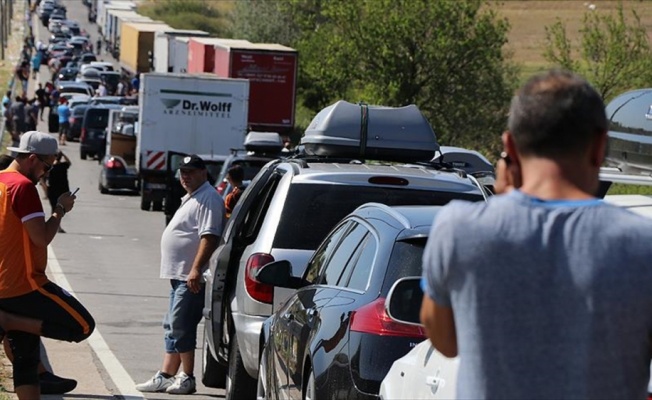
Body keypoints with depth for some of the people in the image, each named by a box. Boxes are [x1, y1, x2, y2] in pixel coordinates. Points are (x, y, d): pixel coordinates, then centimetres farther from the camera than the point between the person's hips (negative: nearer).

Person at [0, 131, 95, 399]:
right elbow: (42, 237, -19)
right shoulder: (23, 186, -14)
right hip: (26, 286, -9)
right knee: (83, 326, -5)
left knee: (25, 357, 10)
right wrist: (61, 209, -5)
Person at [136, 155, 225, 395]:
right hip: (179, 276, 11)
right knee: (173, 327, 12)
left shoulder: (208, 199, -12)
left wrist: (196, 269, -29)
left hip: (191, 278, -11)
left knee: (181, 328, -10)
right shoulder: (191, 199, 21)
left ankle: (187, 379, -7)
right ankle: (165, 376, 15)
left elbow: (209, 236, -22)